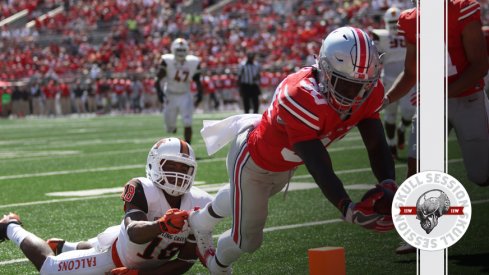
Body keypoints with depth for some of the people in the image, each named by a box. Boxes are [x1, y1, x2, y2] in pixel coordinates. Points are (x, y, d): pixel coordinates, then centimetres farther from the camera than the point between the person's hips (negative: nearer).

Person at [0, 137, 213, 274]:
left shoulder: (197, 205, -23)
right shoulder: (143, 189, -35)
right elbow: (134, 233, -50)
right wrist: (161, 225, -71)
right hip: (114, 254, -5)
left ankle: (64, 248, 58)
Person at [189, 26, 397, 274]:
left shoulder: (369, 92, -24)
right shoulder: (301, 97, -46)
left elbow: (376, 145, -22)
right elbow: (319, 167, -48)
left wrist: (388, 186, -42)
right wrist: (349, 209, -59)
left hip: (285, 165, 7)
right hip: (253, 159, -7)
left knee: (244, 198, 34)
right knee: (248, 239, 7)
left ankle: (201, 220, 66)